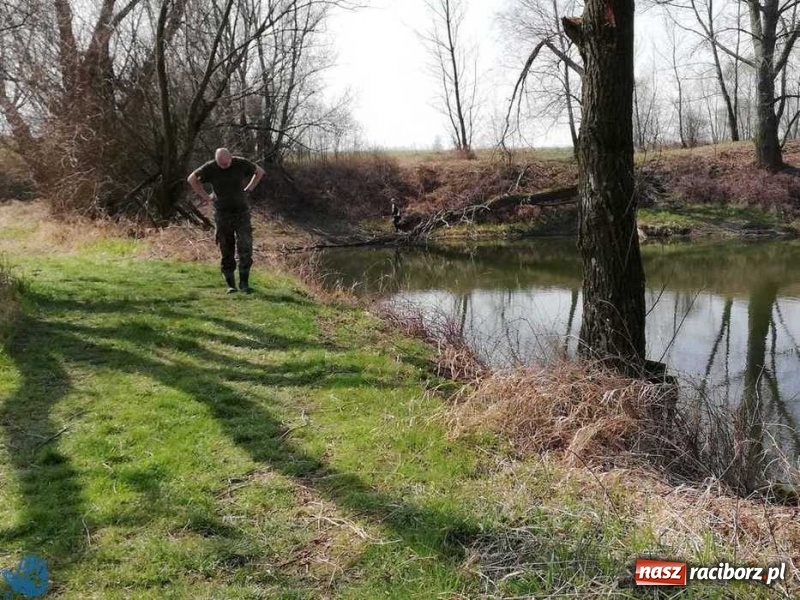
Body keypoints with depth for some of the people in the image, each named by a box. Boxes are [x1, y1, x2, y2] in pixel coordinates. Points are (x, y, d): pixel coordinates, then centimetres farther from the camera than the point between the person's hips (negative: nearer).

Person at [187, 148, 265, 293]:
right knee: (226, 251, 4)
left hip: (242, 212, 0)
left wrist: (248, 189, 4)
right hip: (222, 214, 0)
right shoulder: (210, 168, -8)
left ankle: (244, 282, -5)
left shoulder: (241, 164, -8)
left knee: (245, 247, -11)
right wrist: (206, 197, 2)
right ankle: (230, 284, 12)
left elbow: (260, 172, 11)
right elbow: (191, 179, 7)